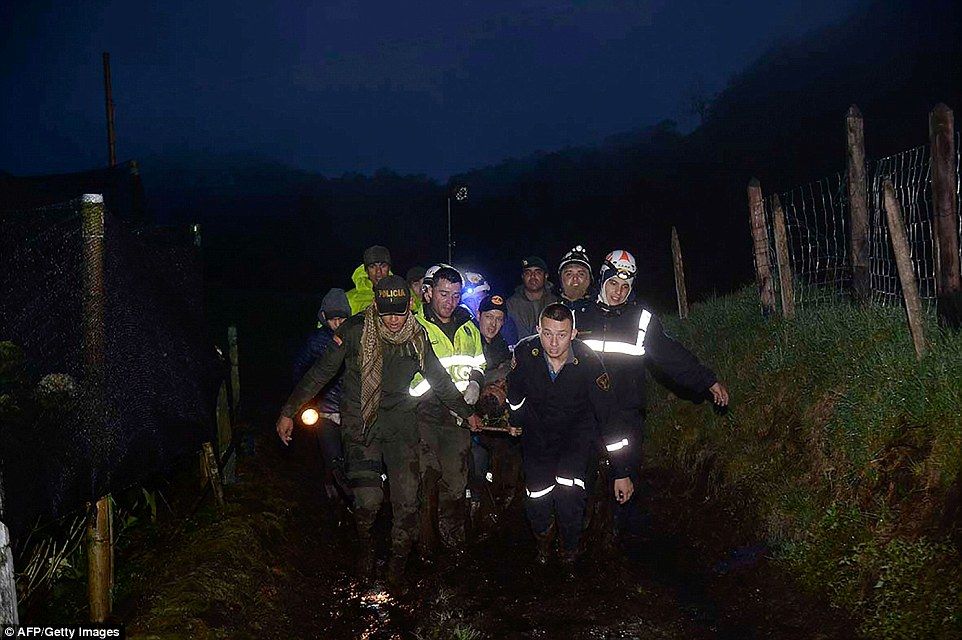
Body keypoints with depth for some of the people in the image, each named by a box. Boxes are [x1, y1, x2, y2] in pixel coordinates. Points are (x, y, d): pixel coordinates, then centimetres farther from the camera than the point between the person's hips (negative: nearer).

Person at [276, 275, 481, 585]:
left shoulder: (417, 336, 1)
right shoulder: (355, 330, -10)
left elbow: (439, 379, 16)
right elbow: (321, 371, -4)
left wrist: (467, 413, 25)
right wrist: (288, 411, -5)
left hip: (401, 421, 3)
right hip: (360, 420, -3)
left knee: (407, 499, -4)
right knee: (368, 498, -15)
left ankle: (398, 560, 19)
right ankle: (365, 547, 18)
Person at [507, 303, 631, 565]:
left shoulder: (588, 362, -24)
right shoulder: (525, 352, -20)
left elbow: (609, 416, -20)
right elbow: (514, 395, 2)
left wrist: (621, 473, -18)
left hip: (577, 434, -2)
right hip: (537, 433, 2)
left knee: (569, 494, -23)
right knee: (537, 503, -6)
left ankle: (571, 548, 10)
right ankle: (543, 542, 31)